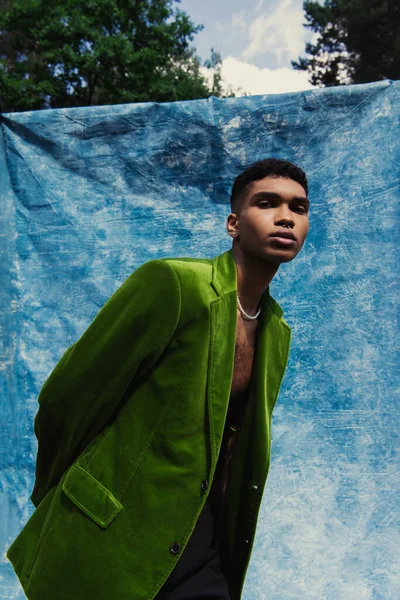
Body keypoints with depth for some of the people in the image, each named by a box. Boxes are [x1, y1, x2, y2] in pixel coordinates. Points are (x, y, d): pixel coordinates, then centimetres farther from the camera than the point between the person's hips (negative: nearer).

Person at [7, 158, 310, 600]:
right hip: (112, 544, -5)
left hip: (202, 543, 6)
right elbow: (63, 399, -11)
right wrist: (53, 494, 4)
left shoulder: (278, 332, 5)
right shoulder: (169, 283, -18)